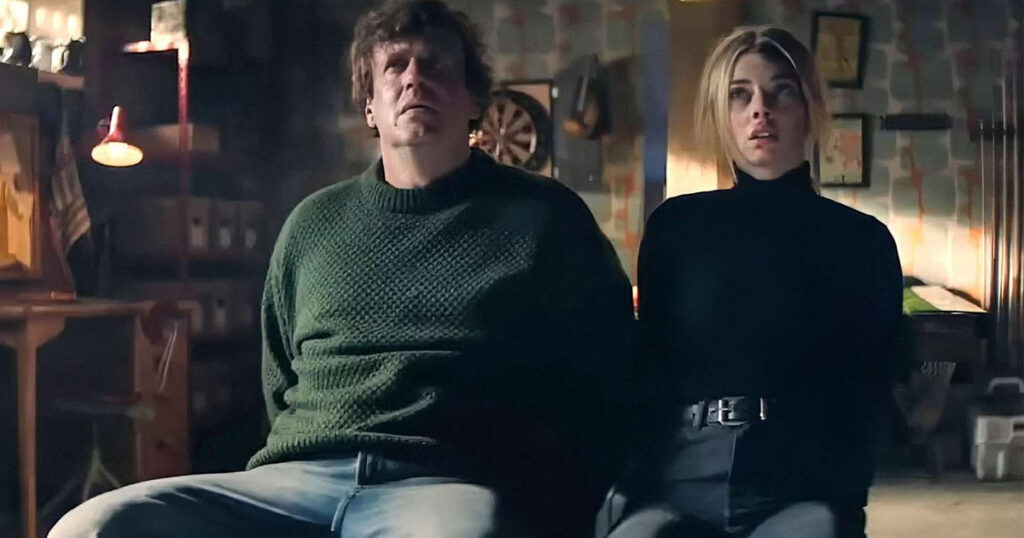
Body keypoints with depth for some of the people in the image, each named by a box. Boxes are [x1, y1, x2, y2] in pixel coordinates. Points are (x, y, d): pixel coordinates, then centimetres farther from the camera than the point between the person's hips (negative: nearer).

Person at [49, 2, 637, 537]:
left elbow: (610, 392, 10)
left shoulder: (547, 218, 11)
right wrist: (298, 461, 11)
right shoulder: (315, 222, 21)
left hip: (450, 484, -4)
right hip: (298, 479, 5)